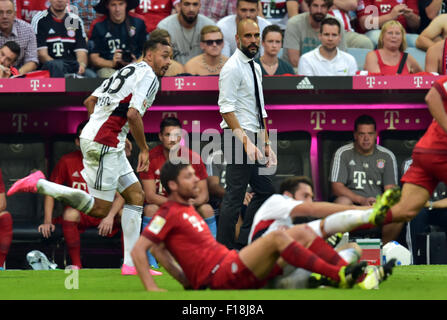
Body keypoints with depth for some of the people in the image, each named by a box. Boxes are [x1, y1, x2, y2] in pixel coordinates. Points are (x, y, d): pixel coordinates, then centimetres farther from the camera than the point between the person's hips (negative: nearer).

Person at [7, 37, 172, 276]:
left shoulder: (129, 70, 20)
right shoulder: (148, 76, -8)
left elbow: (89, 101, 23)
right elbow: (133, 114, -22)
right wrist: (144, 149, -12)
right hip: (103, 143, -10)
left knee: (136, 195, 10)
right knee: (101, 209, -7)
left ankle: (131, 264, 8)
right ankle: (39, 185, -6)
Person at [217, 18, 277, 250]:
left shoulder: (255, 68, 17)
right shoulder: (232, 68, -11)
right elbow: (227, 109, -19)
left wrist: (266, 144, 17)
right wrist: (246, 142, -25)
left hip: (253, 140, 10)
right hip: (238, 138, -10)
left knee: (265, 191, 13)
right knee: (234, 196, -9)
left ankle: (244, 242, 19)